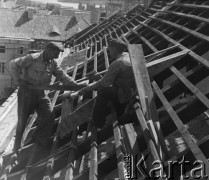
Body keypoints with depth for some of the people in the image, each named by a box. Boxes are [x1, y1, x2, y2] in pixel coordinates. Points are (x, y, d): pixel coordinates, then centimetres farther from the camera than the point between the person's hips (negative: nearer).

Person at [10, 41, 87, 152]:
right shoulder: (32, 59, -18)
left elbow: (62, 75, -6)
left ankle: (38, 143, 13)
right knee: (22, 119, 3)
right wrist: (19, 79, -18)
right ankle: (17, 146, 25)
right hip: (27, 92, -6)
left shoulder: (53, 63, 1)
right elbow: (13, 64, -15)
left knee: (49, 116, -3)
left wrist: (75, 85, -19)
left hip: (41, 93, 6)